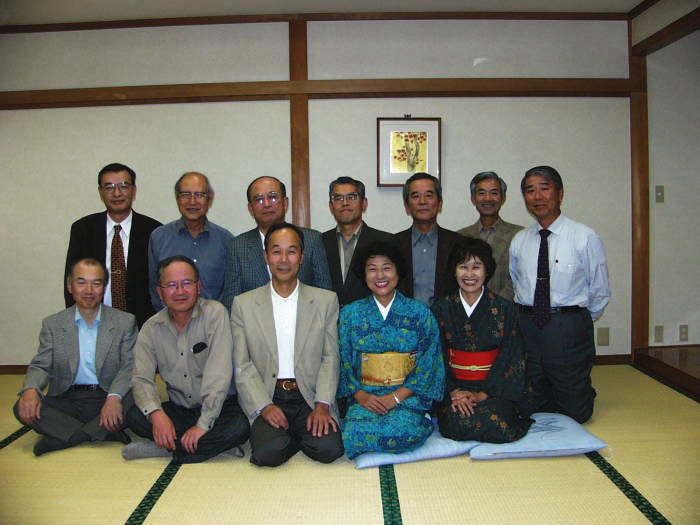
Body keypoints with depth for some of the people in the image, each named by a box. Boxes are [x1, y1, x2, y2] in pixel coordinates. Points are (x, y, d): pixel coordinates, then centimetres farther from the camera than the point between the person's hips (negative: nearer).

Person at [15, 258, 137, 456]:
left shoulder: (125, 322, 2)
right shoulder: (52, 324, 10)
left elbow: (129, 367, -4)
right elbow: (41, 366, 5)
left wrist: (114, 397, -23)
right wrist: (30, 390, -19)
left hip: (108, 398, -2)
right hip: (66, 401, 2)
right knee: (23, 408, -23)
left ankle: (63, 437, -17)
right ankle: (107, 433, -23)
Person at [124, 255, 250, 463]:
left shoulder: (215, 312, -12)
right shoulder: (151, 328, 2)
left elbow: (219, 374, -19)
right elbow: (142, 378, -5)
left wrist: (203, 424, -25)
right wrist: (156, 414, -25)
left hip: (219, 407, -3)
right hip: (178, 410, 4)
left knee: (239, 428, -32)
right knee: (135, 416, -22)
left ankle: (159, 450, -17)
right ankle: (216, 443, -14)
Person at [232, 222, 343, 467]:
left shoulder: (326, 300, 6)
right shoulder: (243, 304, 5)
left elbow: (330, 358, 3)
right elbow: (242, 365, 2)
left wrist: (322, 406, -10)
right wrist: (264, 406, -11)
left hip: (310, 397, 1)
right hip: (266, 399, 0)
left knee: (328, 448, -22)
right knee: (268, 452, -26)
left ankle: (291, 436, 8)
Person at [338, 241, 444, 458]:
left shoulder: (419, 312, 3)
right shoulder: (350, 313, 7)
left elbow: (428, 364, -2)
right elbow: (343, 362, 4)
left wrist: (396, 397, -11)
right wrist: (361, 396, -12)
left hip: (407, 394, 0)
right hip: (364, 395, 1)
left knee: (401, 431, -30)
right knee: (354, 434, -29)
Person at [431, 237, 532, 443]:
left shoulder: (505, 309, 0)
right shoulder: (441, 308, 4)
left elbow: (510, 358, -4)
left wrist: (482, 394, -13)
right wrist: (452, 391, -14)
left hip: (494, 387, 0)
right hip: (454, 386, 0)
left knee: (497, 425, -26)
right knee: (459, 425, -27)